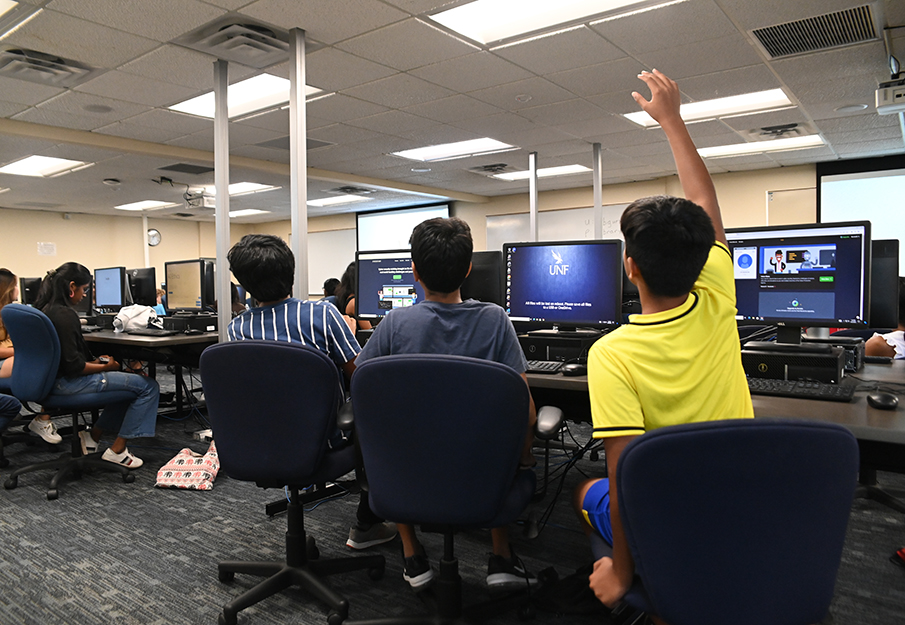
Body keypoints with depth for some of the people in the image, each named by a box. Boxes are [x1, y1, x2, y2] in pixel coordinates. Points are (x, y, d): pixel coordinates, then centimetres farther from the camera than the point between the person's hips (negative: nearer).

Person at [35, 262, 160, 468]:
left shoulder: (46, 309, 8)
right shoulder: (65, 314, -22)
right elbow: (73, 365, -23)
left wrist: (95, 361, 9)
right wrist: (105, 367, -9)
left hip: (55, 379, 10)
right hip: (68, 383, -10)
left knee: (130, 381, 24)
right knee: (148, 387, -8)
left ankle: (93, 435, 22)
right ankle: (116, 451, -2)